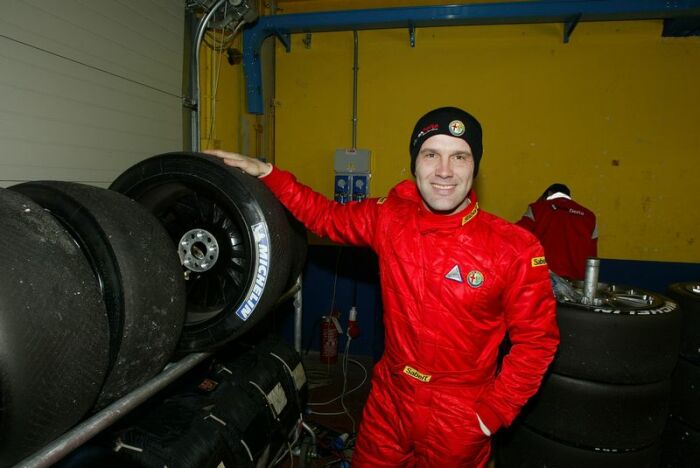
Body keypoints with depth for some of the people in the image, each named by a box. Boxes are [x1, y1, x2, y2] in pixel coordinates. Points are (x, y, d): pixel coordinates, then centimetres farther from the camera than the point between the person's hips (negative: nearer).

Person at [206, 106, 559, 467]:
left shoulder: (515, 249, -17)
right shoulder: (390, 217, -9)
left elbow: (536, 340, -9)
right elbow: (327, 216, 6)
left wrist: (493, 413, -8)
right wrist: (266, 174, -1)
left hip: (459, 419, -2)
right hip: (389, 400, 3)